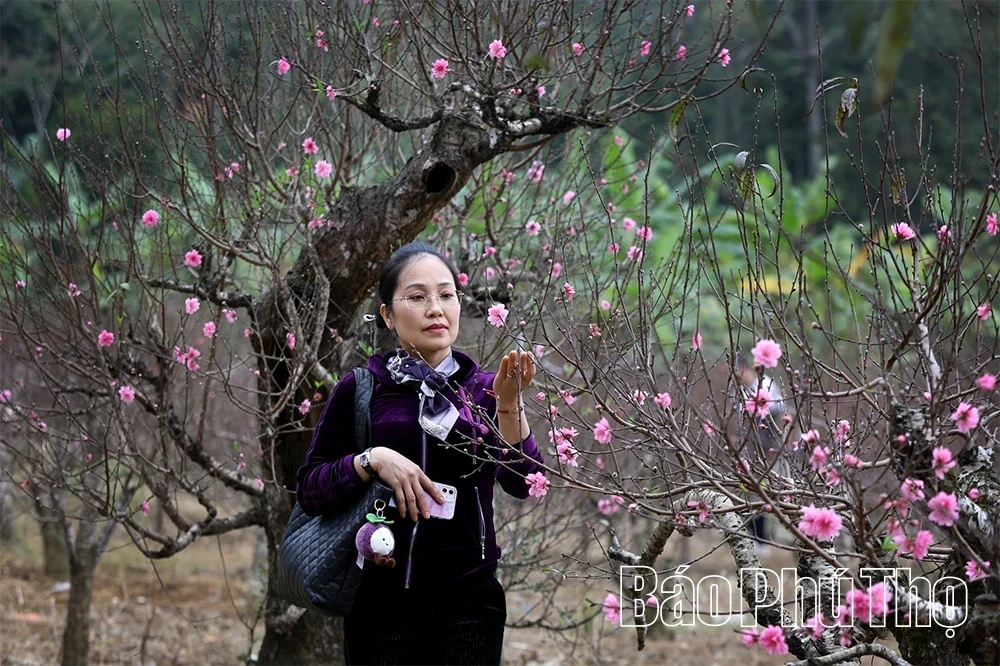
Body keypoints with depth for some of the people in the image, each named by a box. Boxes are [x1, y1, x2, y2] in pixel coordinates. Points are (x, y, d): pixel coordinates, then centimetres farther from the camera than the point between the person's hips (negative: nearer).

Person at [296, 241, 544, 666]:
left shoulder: (483, 389, 5)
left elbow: (521, 483, -8)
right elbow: (309, 490, -2)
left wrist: (509, 405, -21)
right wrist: (372, 460, -17)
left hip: (469, 600, 1)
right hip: (383, 600, -1)